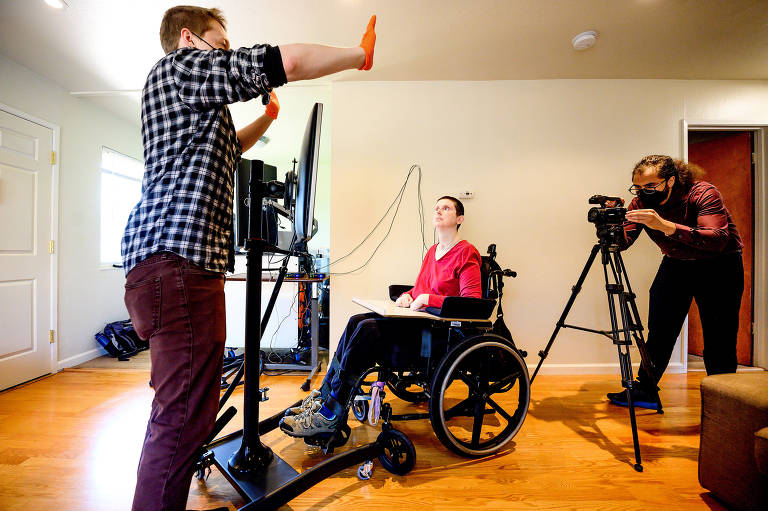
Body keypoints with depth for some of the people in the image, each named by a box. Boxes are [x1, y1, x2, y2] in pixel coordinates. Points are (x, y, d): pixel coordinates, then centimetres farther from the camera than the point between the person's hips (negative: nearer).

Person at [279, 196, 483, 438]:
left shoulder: (466, 254, -6)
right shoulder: (432, 251, 19)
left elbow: (472, 302, -15)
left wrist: (427, 298, -19)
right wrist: (407, 295, 4)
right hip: (418, 318, 8)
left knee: (369, 328, -26)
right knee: (356, 321, -13)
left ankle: (330, 415, -18)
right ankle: (324, 396, -8)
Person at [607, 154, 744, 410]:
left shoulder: (703, 193, -24)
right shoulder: (641, 201, -12)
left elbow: (717, 240, -38)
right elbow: (623, 240, -18)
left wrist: (665, 226, -48)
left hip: (719, 266, -3)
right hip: (675, 263, 4)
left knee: (719, 340, -4)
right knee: (659, 331, 1)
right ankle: (645, 392, 11)